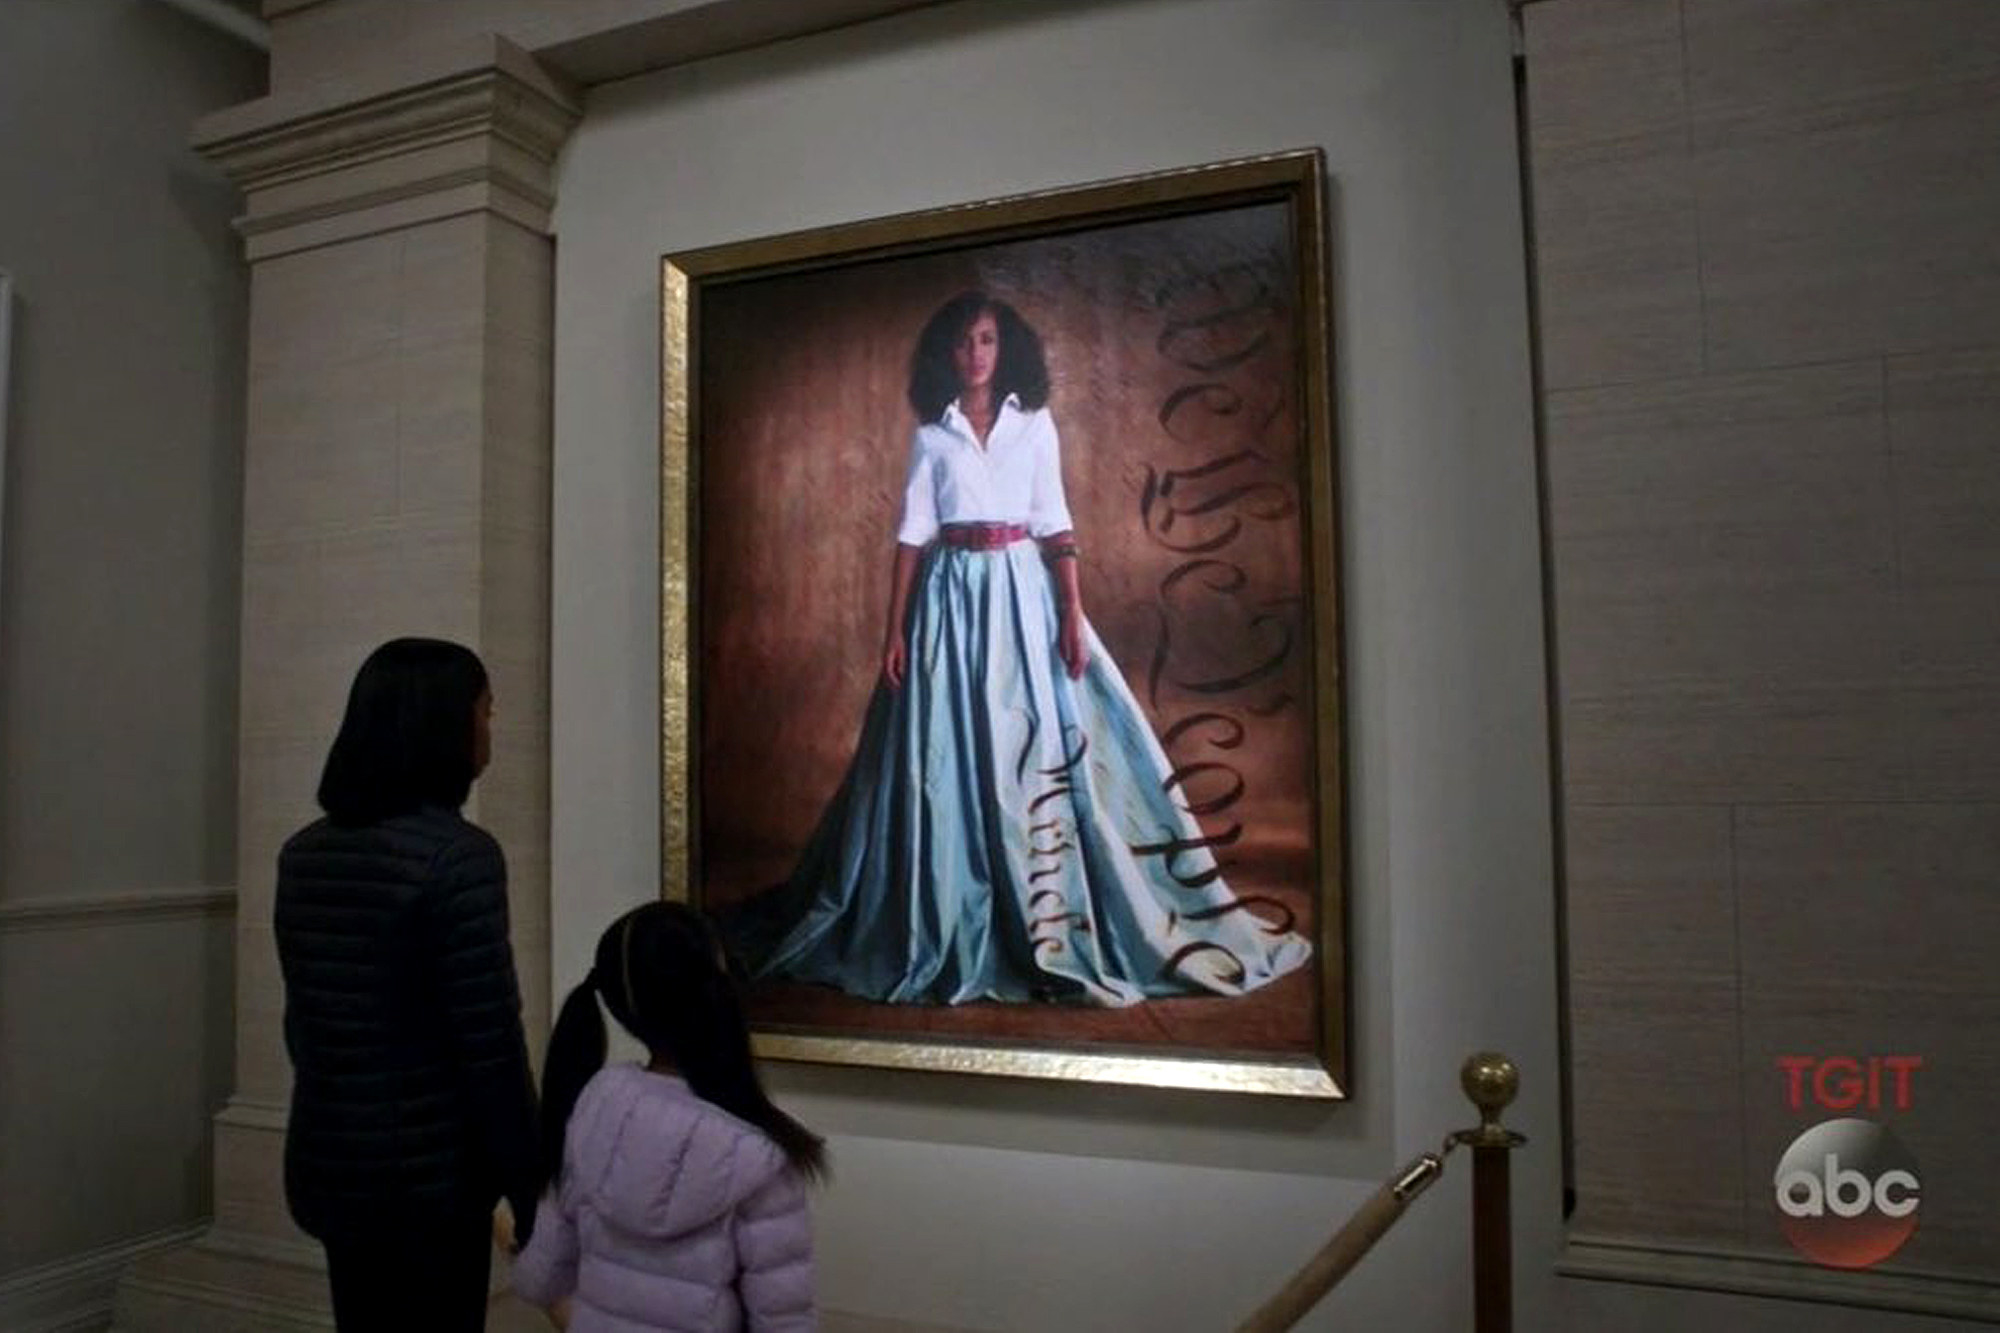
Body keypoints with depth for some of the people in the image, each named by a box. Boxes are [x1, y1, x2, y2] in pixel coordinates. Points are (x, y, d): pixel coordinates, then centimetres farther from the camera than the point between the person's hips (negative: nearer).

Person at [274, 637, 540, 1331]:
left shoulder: (303, 852, 4)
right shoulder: (457, 855, -19)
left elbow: (303, 1022, 13)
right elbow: (491, 1046, -19)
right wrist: (531, 1190, -10)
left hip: (328, 1166, 7)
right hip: (427, 1176, -7)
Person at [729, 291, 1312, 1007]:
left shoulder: (1035, 423, 9)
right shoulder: (931, 432, 8)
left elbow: (1055, 525, 5)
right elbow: (912, 533, 5)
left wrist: (1073, 613, -6)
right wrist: (895, 629, -2)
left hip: (1021, 591, 0)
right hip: (951, 595, 0)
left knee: (1037, 749, -3)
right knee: (947, 758, -1)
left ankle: (1047, 927, 6)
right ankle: (950, 932, 9)